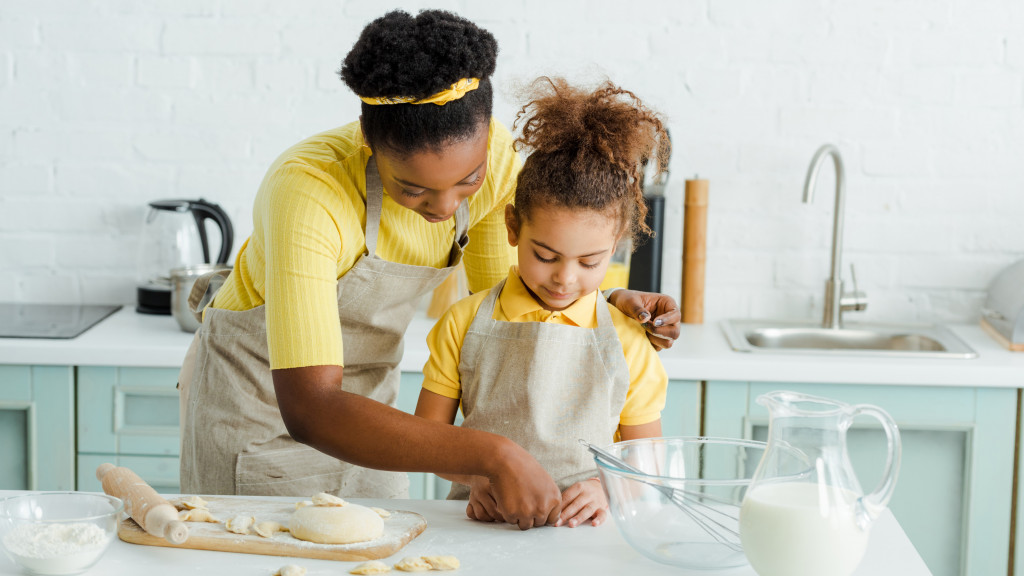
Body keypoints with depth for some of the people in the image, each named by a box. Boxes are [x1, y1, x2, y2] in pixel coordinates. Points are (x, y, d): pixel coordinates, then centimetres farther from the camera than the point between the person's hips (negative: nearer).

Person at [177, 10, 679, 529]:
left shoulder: (487, 156, -19)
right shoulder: (307, 190, -37)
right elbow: (309, 409, -44)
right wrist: (493, 456, -49)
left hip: (368, 391, 5)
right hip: (261, 397, -4)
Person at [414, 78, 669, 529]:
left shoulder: (626, 343, 5)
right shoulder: (464, 324, 5)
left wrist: (607, 489, -11)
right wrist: (478, 475, -12)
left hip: (582, 540, 1)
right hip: (483, 524, -1)